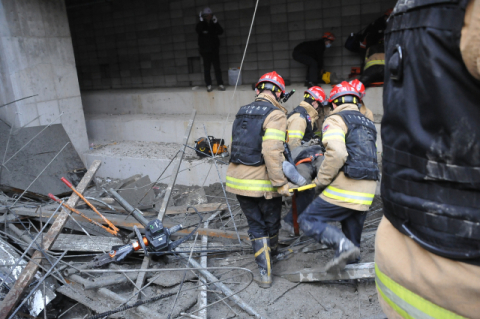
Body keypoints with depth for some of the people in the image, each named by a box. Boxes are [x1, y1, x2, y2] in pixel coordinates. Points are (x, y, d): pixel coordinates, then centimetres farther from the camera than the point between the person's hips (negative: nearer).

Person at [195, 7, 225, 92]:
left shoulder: (214, 24, 6)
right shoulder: (201, 25, 0)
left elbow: (221, 32, -8)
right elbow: (198, 30, -21)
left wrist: (216, 22, -16)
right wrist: (201, 20, -24)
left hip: (214, 49, 2)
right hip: (205, 50, -1)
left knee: (217, 67, 0)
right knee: (207, 68, 1)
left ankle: (220, 84, 3)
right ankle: (208, 85, 5)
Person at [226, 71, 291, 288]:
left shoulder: (242, 113, 9)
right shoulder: (275, 115, -12)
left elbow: (235, 146, 11)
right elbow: (272, 152, -23)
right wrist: (280, 183, -19)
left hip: (238, 179, 6)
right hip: (263, 183, -6)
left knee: (256, 226, 17)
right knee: (271, 224, 20)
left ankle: (265, 273, 18)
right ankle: (271, 255, 44)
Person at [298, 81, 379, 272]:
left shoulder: (336, 120, -4)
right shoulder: (368, 123, 22)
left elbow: (336, 154, -21)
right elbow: (367, 157, 20)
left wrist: (321, 181, -10)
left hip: (344, 188, -8)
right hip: (366, 193, 8)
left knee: (308, 221, -1)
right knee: (353, 240, 18)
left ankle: (342, 244, -18)